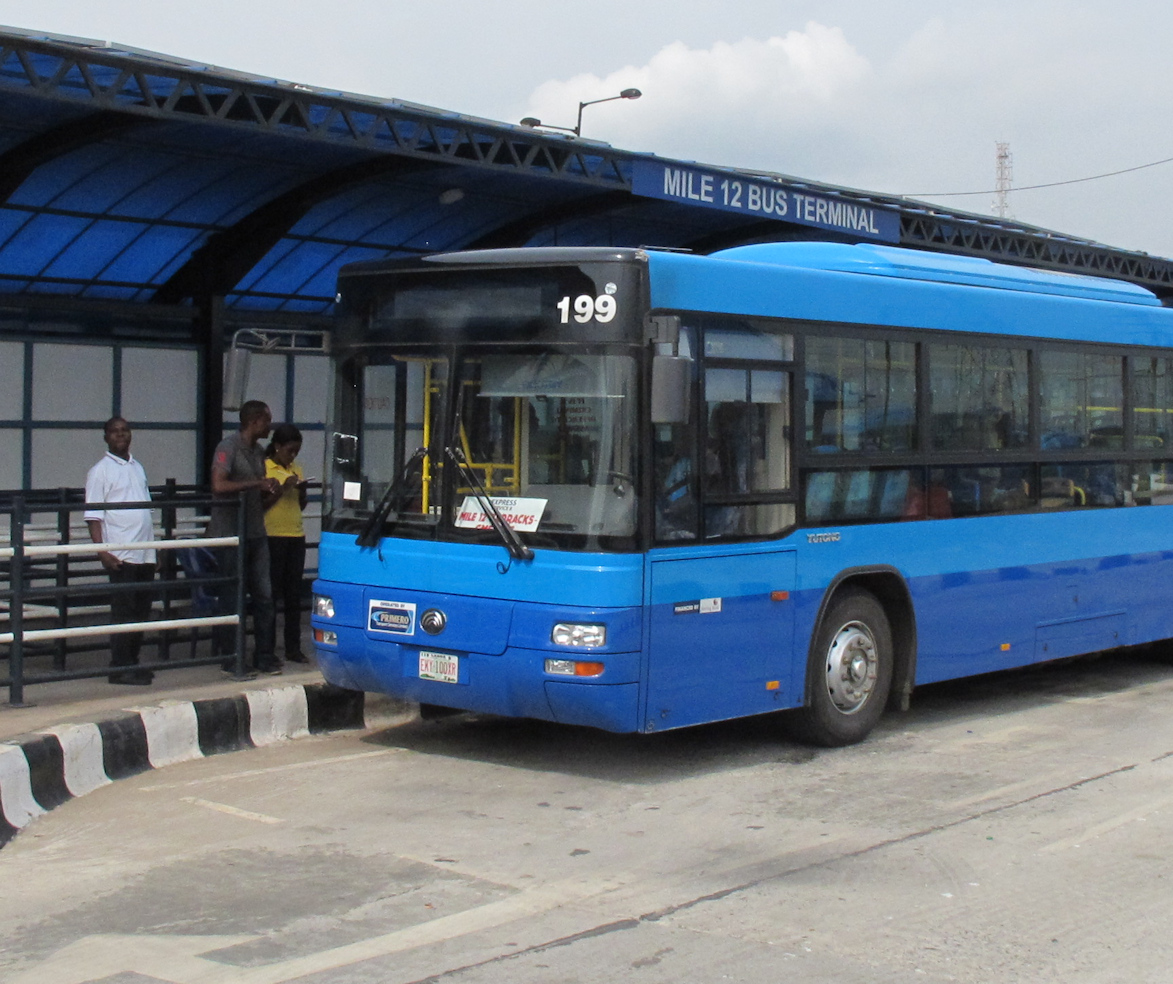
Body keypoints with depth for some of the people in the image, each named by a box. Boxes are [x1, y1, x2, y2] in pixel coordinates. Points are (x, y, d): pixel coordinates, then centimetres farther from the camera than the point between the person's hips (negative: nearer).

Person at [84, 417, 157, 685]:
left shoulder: (137, 468, 18)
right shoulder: (100, 471, -3)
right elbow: (92, 515, -9)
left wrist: (153, 546, 19)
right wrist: (101, 551, -19)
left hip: (145, 553, 7)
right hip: (120, 555, -7)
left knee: (141, 612, 9)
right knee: (123, 612, -6)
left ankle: (132, 663, 18)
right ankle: (119, 668, -1)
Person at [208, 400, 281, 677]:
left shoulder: (258, 452, 17)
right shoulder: (228, 447, -9)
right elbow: (219, 485, -22)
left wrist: (271, 492, 4)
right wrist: (257, 483, -20)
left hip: (256, 533, 8)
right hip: (232, 534, -8)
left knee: (264, 595, 6)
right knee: (233, 599, -2)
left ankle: (265, 656, 13)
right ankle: (231, 660, 4)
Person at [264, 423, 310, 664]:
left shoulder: (296, 470, 15)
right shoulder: (264, 468, -4)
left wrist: (302, 491, 2)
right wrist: (282, 488, -16)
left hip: (296, 536, 6)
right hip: (272, 536, -6)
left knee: (294, 595, 8)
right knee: (271, 592, -4)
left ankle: (293, 648, 12)